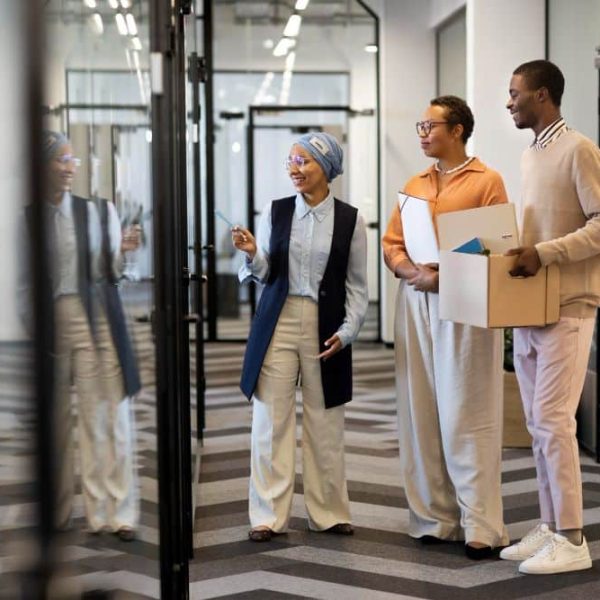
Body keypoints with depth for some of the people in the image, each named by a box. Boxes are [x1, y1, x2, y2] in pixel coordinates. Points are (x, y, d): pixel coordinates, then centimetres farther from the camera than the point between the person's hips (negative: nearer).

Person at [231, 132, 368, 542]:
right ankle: (269, 515, 7)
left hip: (325, 326, -1)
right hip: (278, 323, 1)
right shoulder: (275, 212, 3)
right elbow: (263, 275, 6)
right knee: (271, 420, 0)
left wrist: (347, 331, -6)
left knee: (325, 422, 7)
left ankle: (329, 512, 19)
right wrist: (252, 253, -13)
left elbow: (357, 284, 3)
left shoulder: (349, 219, 0)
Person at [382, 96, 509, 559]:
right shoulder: (414, 186, 17)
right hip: (415, 302, 6)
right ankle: (434, 517, 13)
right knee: (421, 414, 5)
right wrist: (413, 272, -7)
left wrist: (448, 276, -17)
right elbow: (392, 244, 13)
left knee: (466, 418, -6)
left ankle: (481, 526, -2)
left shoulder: (486, 181, 0)